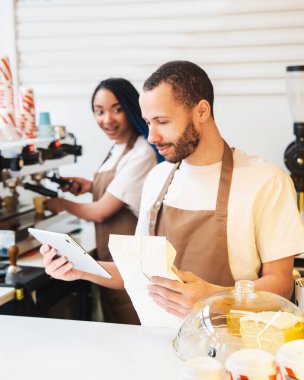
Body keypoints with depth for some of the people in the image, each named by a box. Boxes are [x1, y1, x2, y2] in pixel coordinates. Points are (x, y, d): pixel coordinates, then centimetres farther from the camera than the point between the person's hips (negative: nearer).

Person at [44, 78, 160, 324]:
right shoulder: (118, 149, 6)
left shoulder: (141, 155, -21)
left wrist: (61, 205, -1)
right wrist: (91, 186, 6)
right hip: (110, 258, 9)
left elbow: (101, 212, -17)